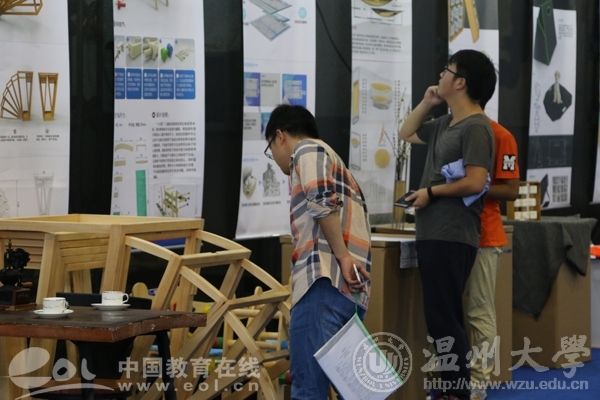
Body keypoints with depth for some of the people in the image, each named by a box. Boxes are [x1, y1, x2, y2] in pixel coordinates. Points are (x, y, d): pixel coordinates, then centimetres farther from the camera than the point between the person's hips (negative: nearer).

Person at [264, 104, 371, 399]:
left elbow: (322, 201, -14)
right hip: (349, 290, 9)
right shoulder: (332, 162, 36)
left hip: (326, 281, -9)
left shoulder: (308, 149, 6)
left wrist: (342, 256, -17)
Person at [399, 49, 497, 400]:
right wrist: (426, 104, 17)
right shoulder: (445, 124, 16)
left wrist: (430, 192, -11)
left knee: (444, 318, -11)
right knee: (441, 316, 14)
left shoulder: (476, 127, -13)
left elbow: (475, 183, -22)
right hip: (433, 233, 10)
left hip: (452, 237, -10)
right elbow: (407, 134, 33)